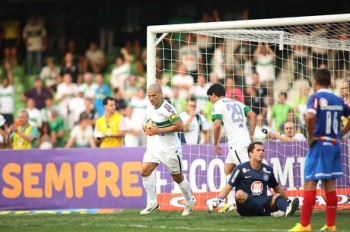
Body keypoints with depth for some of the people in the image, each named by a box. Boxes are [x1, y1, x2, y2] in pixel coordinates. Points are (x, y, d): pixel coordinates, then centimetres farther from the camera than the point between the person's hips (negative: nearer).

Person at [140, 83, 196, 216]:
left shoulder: (166, 108, -22)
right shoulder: (155, 108, 5)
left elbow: (179, 126, -25)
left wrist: (159, 130, -23)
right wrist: (152, 130, 4)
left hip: (170, 149, -8)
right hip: (156, 146, 8)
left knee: (177, 177, 8)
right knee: (145, 172, -6)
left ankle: (189, 202, 31)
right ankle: (152, 203, 2)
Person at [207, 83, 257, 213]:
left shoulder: (218, 105, -2)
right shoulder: (237, 103, 21)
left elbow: (217, 125, -14)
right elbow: (252, 115, 12)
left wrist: (216, 144, -2)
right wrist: (251, 136, 12)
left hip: (237, 144, -9)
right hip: (245, 141, 9)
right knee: (228, 169, 18)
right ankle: (231, 202, 15)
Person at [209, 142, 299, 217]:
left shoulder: (268, 170, 15)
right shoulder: (241, 168, 3)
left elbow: (277, 188, 28)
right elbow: (228, 187, -1)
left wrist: (287, 200, 28)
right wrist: (217, 201, -14)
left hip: (263, 203, 4)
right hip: (247, 207, -4)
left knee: (277, 196, -20)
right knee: (240, 194, -33)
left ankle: (287, 209, -54)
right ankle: (268, 213, -39)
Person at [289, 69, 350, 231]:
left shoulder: (315, 97, -9)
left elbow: (311, 116, -28)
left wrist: (311, 137, -15)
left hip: (319, 144, -6)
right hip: (334, 145, 6)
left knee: (310, 183, -4)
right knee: (329, 184, 11)